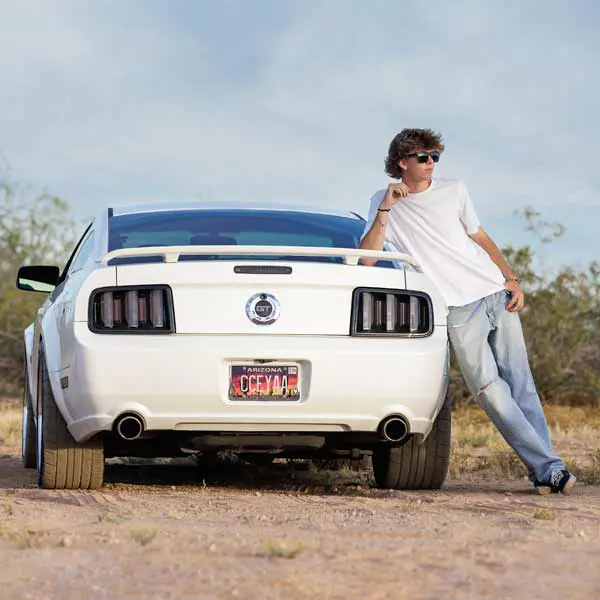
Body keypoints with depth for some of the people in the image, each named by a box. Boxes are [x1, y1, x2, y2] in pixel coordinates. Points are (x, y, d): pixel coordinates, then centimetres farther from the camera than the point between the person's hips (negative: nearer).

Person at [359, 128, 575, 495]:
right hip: (459, 308, -3)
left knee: (519, 383, -3)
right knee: (488, 388, -15)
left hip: (496, 294, 3)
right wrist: (386, 209, -13)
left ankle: (544, 469, -4)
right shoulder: (384, 204, 5)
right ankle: (546, 465, -16)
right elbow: (367, 257, -5)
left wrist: (511, 279, 8)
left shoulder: (454, 191, 11)